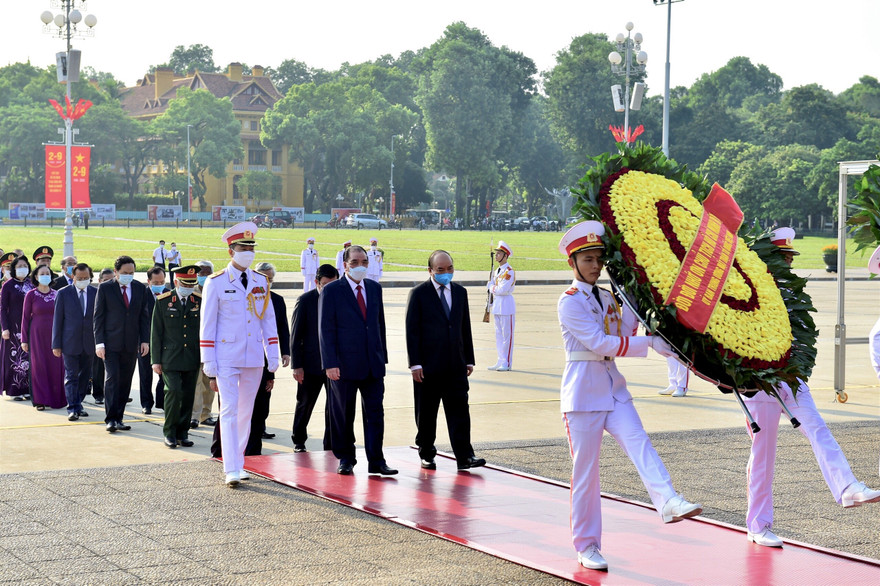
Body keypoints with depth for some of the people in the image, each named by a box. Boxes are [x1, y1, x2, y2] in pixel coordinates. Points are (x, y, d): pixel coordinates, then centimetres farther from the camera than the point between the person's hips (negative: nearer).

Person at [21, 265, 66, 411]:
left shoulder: (56, 294, 7)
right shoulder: (31, 295, -1)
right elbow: (25, 318, 1)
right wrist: (24, 340, -2)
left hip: (54, 334, 2)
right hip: (37, 334, -2)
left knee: (56, 366, 0)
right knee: (39, 365, -1)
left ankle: (56, 398, 9)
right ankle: (41, 400, 4)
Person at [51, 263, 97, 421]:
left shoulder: (96, 293, 5)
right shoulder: (63, 293, 0)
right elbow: (57, 320, 1)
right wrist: (56, 344, -3)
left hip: (89, 343, 3)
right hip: (70, 343, -3)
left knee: (85, 376, 9)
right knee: (71, 376, -4)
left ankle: (78, 405, 21)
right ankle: (72, 408, -4)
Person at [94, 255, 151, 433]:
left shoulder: (140, 288, 8)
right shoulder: (105, 288, -2)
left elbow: (144, 316, 11)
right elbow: (98, 316, -2)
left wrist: (145, 340, 3)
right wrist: (99, 342, -9)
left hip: (131, 344, 3)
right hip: (111, 343, -3)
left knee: (125, 382, 6)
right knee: (112, 379, -10)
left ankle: (118, 418, 13)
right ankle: (110, 419, -9)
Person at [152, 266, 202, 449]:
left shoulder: (200, 301, 6)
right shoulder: (163, 301, -1)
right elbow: (156, 332, 1)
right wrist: (156, 360, -3)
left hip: (192, 359, 3)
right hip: (170, 357, -3)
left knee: (188, 396, 5)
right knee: (173, 392, -13)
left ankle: (182, 433, 16)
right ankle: (169, 432, 0)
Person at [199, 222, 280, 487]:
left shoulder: (261, 282, 7)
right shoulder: (216, 283, -4)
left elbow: (269, 321, 11)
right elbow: (207, 326, -3)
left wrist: (273, 358, 6)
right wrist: (209, 367, -7)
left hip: (254, 359, 4)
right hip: (226, 358, -4)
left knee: (246, 412, 10)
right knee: (229, 411, -9)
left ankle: (238, 463, 21)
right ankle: (231, 470, -12)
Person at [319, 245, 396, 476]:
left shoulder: (375, 288, 11)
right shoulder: (331, 291, -5)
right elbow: (326, 329, -8)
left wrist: (382, 356, 12)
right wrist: (330, 363, -14)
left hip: (373, 364, 4)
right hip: (345, 364, -4)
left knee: (375, 413, 1)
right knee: (343, 415, 6)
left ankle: (376, 461, 6)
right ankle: (346, 459, 19)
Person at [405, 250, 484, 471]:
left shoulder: (460, 292, 11)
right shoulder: (418, 293, -2)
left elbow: (465, 328, 15)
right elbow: (412, 330, -5)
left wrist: (469, 360, 11)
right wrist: (415, 363, -11)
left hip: (455, 365, 3)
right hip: (428, 365, -3)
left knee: (459, 410, -3)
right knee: (426, 414, 5)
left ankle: (464, 456, -4)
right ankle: (426, 454, 18)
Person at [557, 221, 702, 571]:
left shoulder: (607, 299, 13)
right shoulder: (570, 302, -10)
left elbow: (622, 335, 13)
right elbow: (600, 343, -19)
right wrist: (651, 343, -21)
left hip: (613, 390, 6)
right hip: (582, 394, -6)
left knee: (638, 443, -20)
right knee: (585, 471, 0)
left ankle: (668, 502, -41)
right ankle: (587, 546, 9)